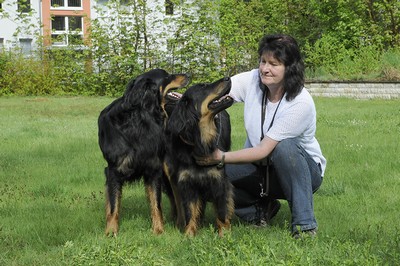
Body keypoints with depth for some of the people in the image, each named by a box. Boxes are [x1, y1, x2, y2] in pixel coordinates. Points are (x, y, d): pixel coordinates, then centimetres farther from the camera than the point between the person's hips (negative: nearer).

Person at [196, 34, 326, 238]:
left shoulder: (300, 104, -27)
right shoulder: (252, 80, -11)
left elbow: (264, 150, -29)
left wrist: (222, 157, -37)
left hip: (302, 171, -4)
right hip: (260, 168, 4)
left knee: (285, 146, -38)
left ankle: (304, 223, -22)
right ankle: (261, 209, 6)